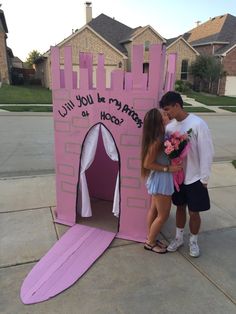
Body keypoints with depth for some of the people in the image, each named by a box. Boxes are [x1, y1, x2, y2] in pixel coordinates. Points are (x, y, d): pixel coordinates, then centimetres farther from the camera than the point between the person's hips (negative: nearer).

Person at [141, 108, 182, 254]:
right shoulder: (157, 141, -26)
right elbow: (147, 164, -21)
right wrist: (168, 169, -20)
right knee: (163, 215, 5)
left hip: (159, 179, 9)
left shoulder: (159, 138, -1)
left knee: (154, 210, 20)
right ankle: (150, 242, 23)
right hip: (161, 180, -9)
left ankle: (151, 239, 36)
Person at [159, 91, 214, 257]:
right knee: (180, 207, 19)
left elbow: (207, 153, -15)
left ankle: (193, 241, 32)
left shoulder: (198, 124, -18)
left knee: (194, 212, 8)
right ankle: (179, 237, 38)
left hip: (195, 178, -4)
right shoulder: (170, 126, -3)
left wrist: (204, 179, -12)